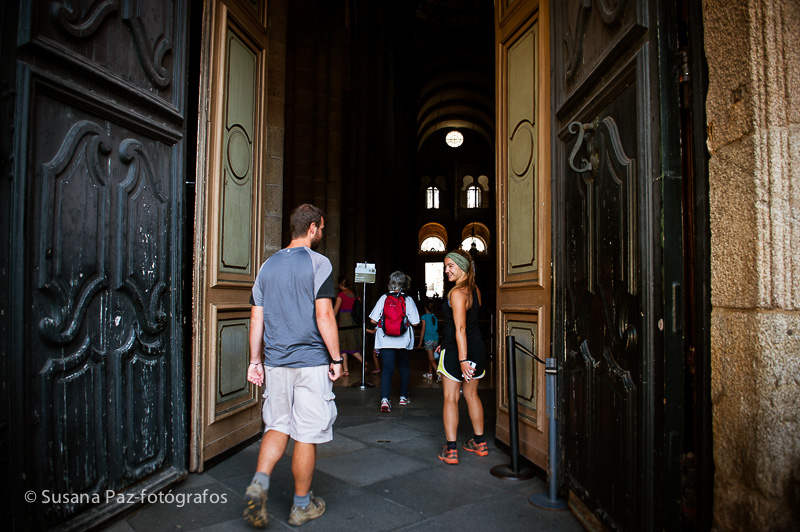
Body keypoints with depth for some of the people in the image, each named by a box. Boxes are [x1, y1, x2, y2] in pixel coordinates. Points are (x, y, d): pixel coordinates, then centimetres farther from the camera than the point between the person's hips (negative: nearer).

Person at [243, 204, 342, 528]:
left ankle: (259, 483, -1)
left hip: (275, 362, 5)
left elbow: (256, 318, 9)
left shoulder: (268, 266, 10)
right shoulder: (318, 263, -8)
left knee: (277, 426, 18)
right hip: (310, 363, -5)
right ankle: (301, 506, 20)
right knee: (306, 434, 7)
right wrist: (336, 359, -8)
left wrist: (255, 361, 13)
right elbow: (324, 315, -15)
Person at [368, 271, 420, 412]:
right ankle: (403, 397, 29)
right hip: (404, 341, 0)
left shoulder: (384, 298, -3)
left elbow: (373, 320, -4)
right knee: (404, 367, 18)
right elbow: (414, 322, -7)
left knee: (387, 369, 0)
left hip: (385, 341, 0)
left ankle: (384, 399, -16)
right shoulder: (408, 300, -5)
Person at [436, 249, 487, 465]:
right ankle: (479, 443, 30)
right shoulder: (475, 291, 9)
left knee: (450, 399, 1)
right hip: (477, 348, 8)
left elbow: (460, 328, -24)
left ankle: (450, 450, 5)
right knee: (471, 395, 19)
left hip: (456, 350, -8)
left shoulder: (457, 293, -18)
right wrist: (446, 343, 25)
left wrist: (462, 359, -26)